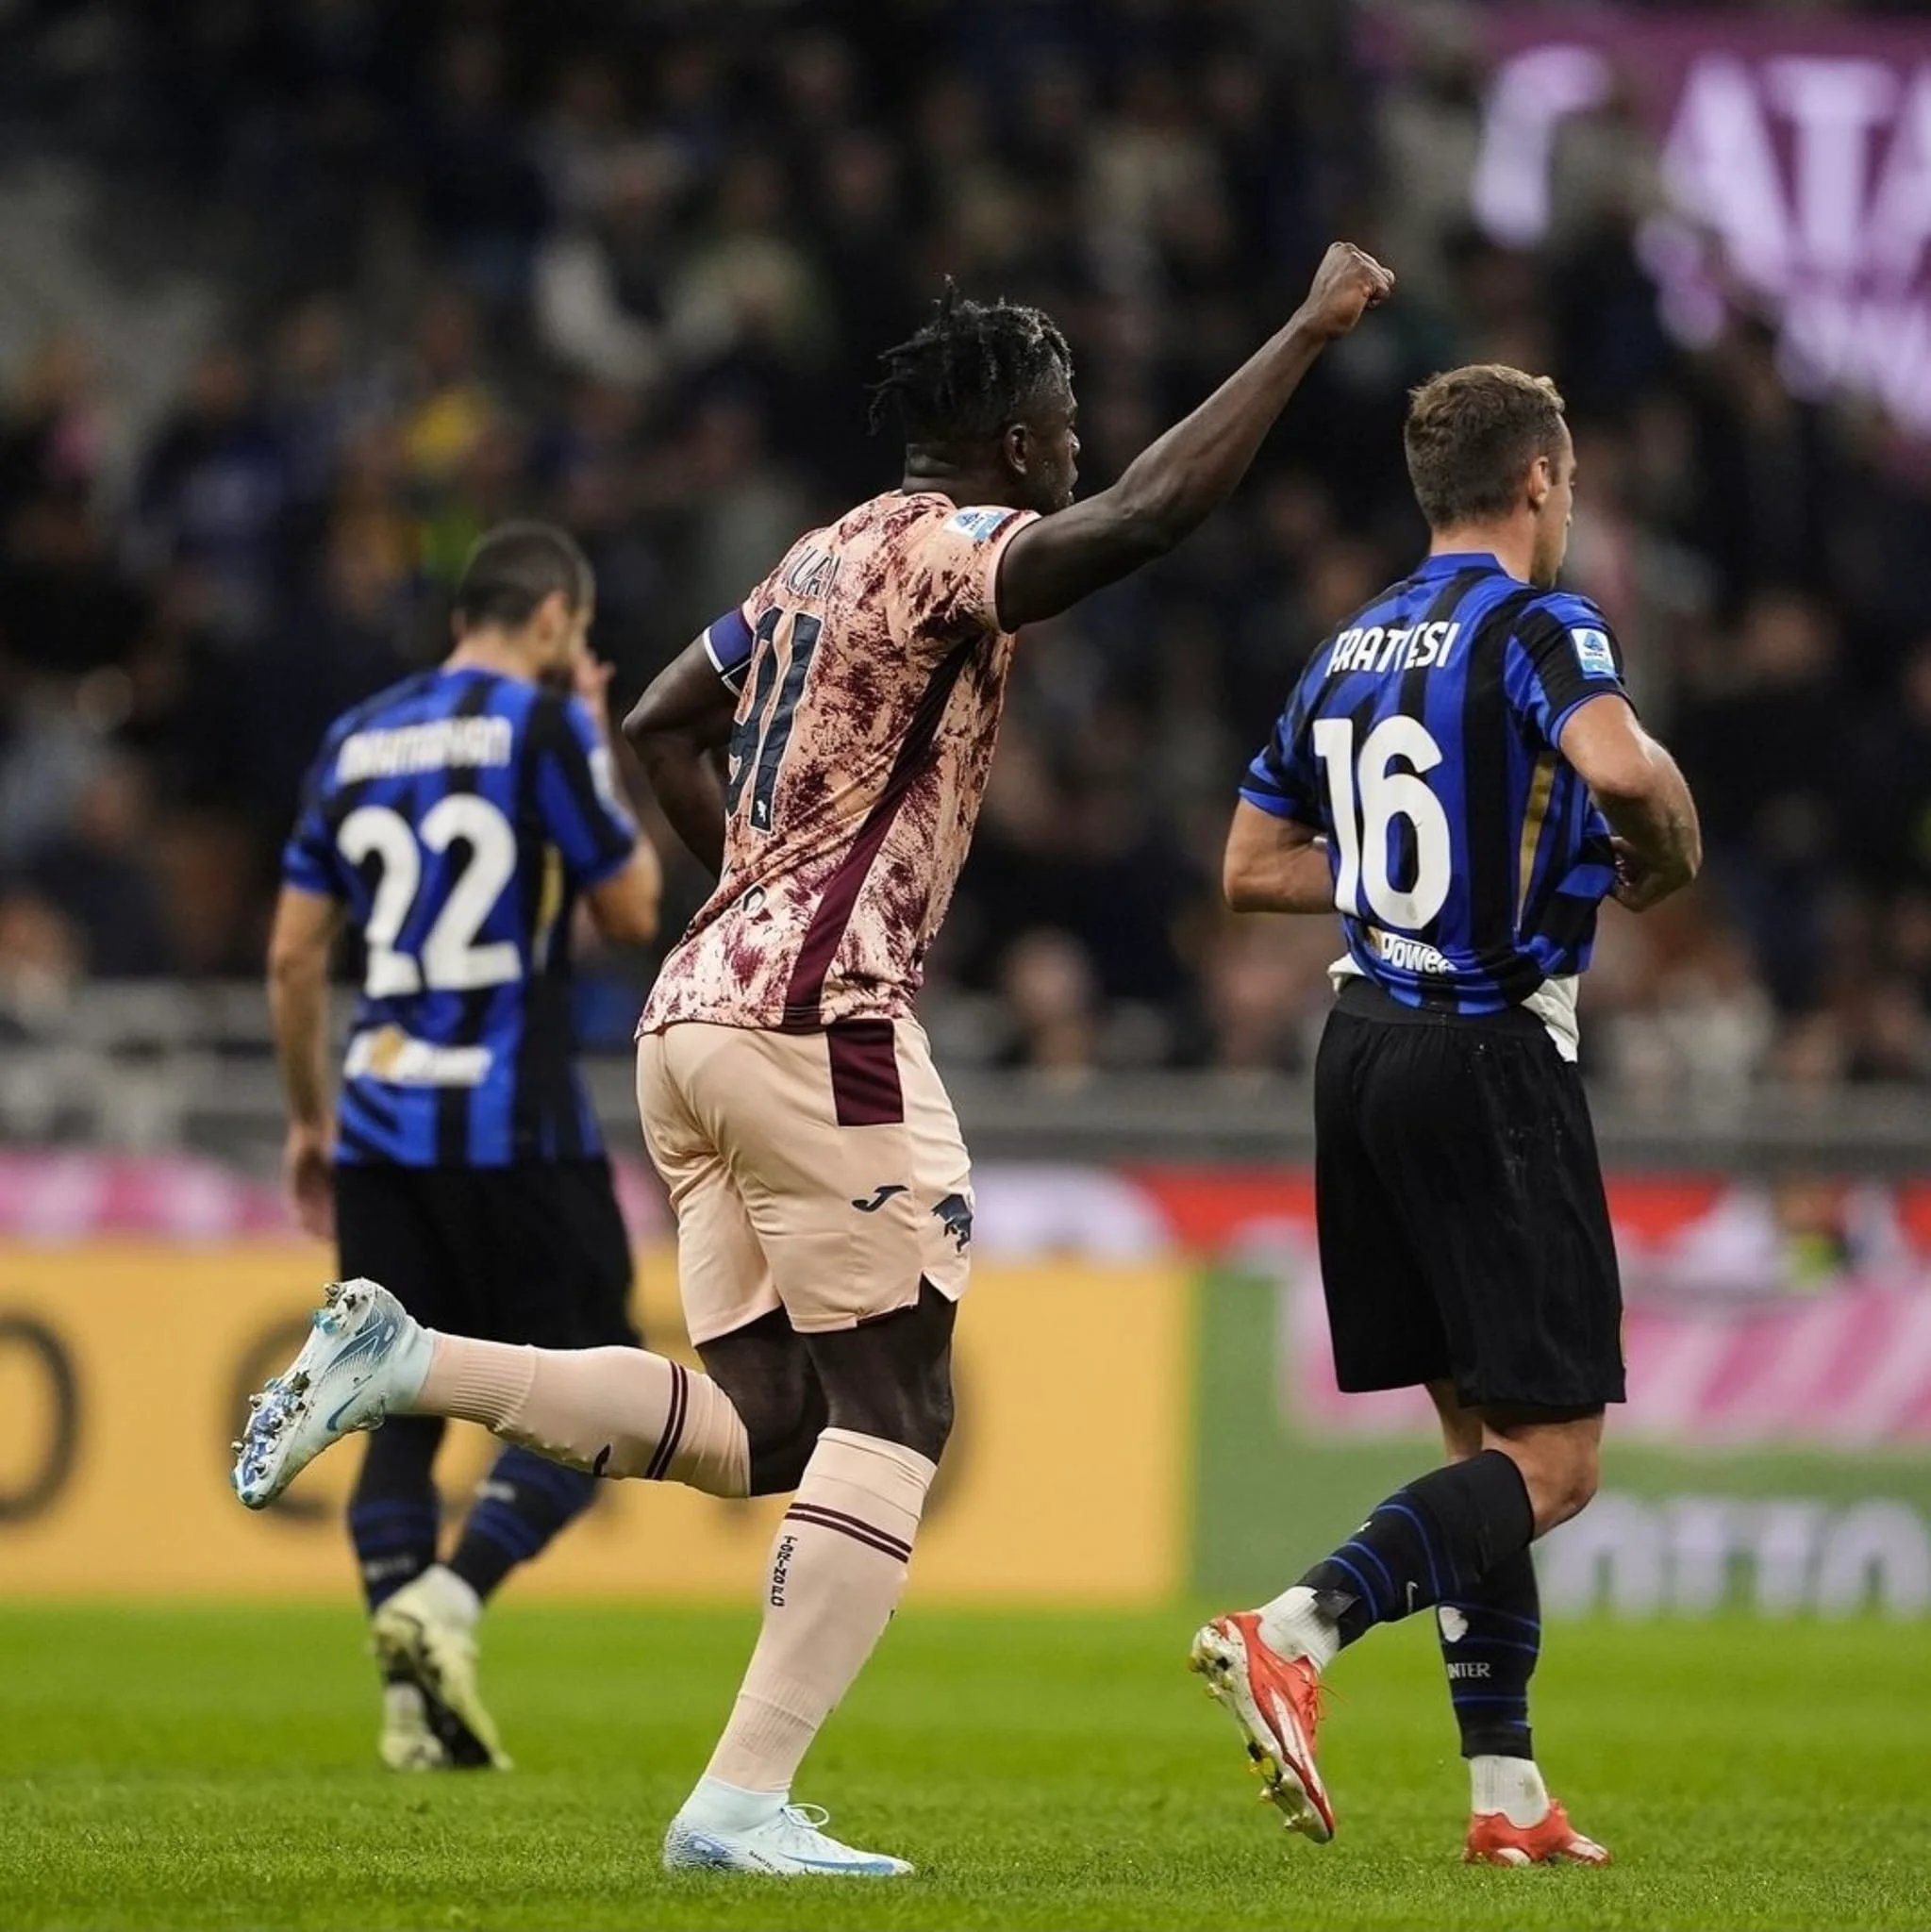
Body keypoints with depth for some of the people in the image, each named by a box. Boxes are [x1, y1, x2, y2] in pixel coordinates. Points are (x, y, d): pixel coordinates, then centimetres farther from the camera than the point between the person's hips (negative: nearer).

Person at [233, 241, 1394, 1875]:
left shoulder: (824, 558, 19)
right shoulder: (942, 551, -9)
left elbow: (661, 726, 27)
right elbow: (1146, 514, -25)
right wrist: (1312, 332, -19)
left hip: (702, 1006, 9)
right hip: (818, 1020, -9)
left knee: (764, 1423, 10)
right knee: (891, 1411, -4)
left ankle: (406, 1363, 0)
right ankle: (746, 1801, -9)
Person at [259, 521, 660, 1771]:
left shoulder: (358, 740, 12)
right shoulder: (546, 726, -5)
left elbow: (294, 953, 13)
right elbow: (632, 908, 1)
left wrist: (309, 1119, 22)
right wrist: (604, 750, 12)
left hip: (380, 1125, 6)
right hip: (514, 1128, -6)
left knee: (404, 1413, 10)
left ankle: (413, 1708, 3)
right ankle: (448, 1597, -17)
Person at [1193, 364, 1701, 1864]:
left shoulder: (1349, 653, 13)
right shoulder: (1539, 627, -10)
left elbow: (1253, 865, 19)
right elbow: (1620, 769, -30)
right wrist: (1667, 854, -9)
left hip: (1366, 1050, 8)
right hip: (1492, 1056, -8)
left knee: (1484, 1437, 14)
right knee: (1554, 1462, -6)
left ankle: (1506, 1790, 11)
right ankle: (1292, 1637, -24)